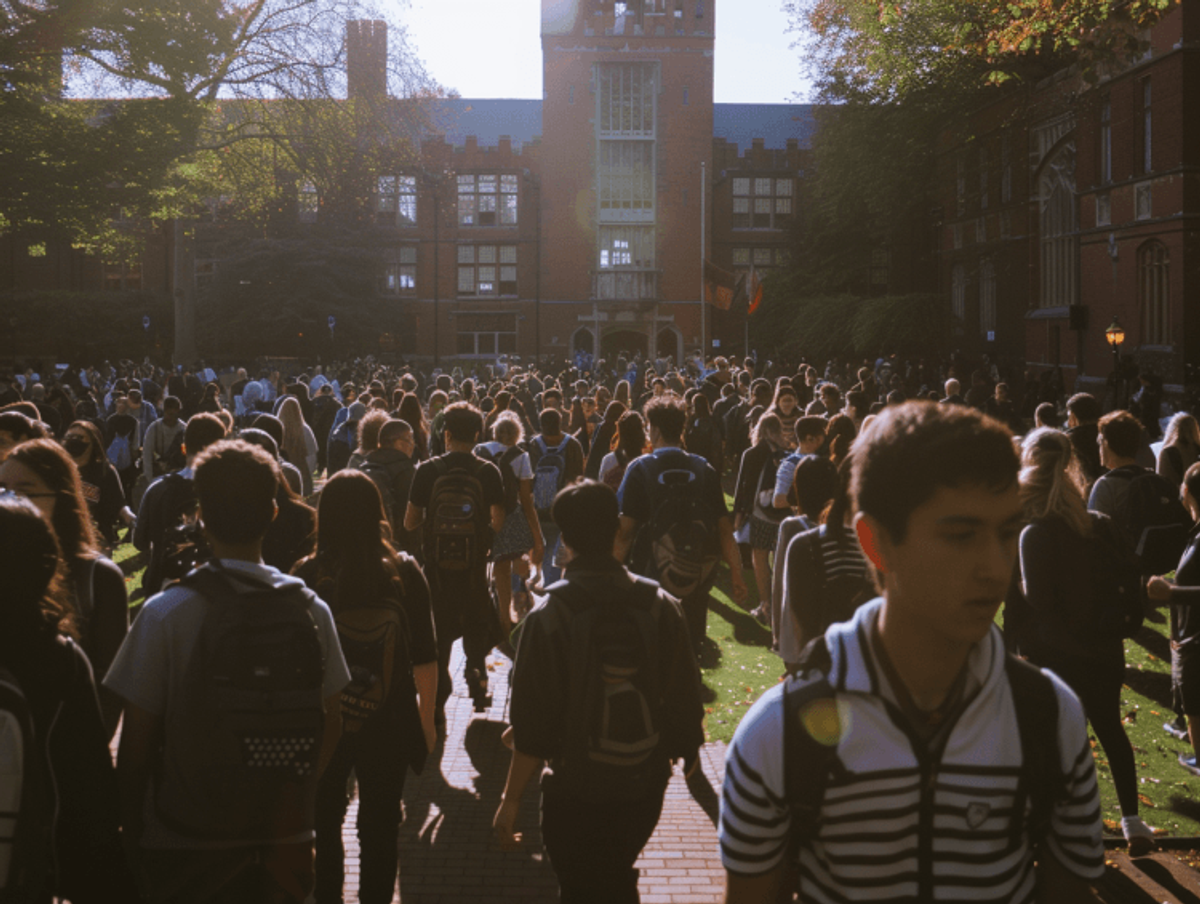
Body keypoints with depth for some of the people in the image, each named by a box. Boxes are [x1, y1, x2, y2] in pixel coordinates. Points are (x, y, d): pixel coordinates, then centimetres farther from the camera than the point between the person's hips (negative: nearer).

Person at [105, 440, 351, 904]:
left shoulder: (166, 613, -14)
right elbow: (331, 725, 4)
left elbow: (136, 744, -10)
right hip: (287, 842, 3)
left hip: (185, 848, -3)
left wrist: (130, 837, 2)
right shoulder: (312, 610, -4)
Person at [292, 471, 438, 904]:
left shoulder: (306, 576, -14)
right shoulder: (404, 573, -10)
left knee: (324, 823, 19)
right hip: (388, 723, 1)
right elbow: (425, 657, -4)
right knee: (380, 828, 15)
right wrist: (427, 717, 9)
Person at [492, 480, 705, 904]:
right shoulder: (661, 606, -9)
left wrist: (510, 800, -5)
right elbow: (685, 697, -1)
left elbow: (532, 727, -16)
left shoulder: (548, 618, -17)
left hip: (575, 793, -3)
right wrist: (688, 751, 18)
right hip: (645, 788, 3)